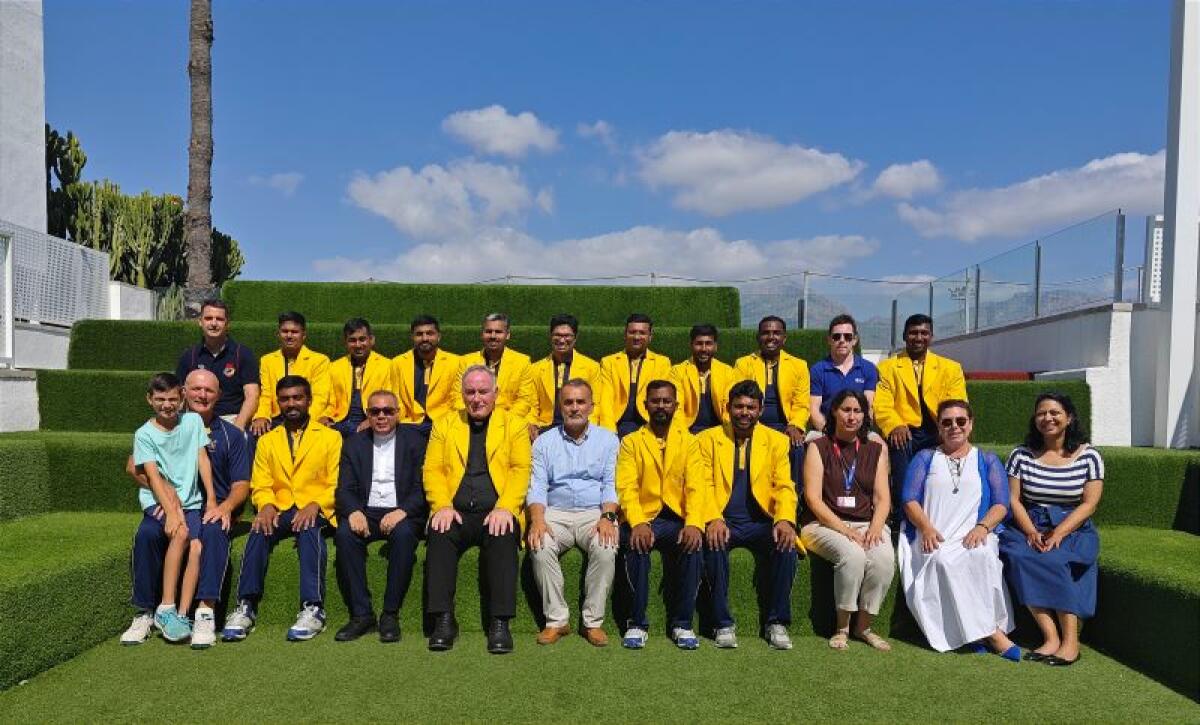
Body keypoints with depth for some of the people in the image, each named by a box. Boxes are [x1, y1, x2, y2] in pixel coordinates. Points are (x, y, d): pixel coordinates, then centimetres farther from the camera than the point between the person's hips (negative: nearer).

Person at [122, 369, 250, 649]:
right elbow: (134, 466, 3)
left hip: (213, 509, -1)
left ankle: (206, 614, -36)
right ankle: (144, 613, -18)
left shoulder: (231, 434, 13)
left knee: (213, 531, -34)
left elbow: (241, 483, 7)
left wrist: (226, 506, -15)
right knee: (146, 532, -30)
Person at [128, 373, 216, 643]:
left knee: (197, 547, -21)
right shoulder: (144, 434, -1)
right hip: (157, 502, -3)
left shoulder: (193, 421, 7)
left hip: (191, 501, 3)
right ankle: (166, 608, -24)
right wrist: (171, 511, -22)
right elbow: (153, 476, -11)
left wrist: (211, 500, -3)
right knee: (181, 532, -30)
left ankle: (182, 615, -18)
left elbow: (203, 460, 5)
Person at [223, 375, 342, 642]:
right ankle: (246, 607, -27)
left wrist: (314, 505, -18)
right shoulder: (267, 441, 19)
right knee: (259, 531, -30)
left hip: (316, 511, -3)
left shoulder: (331, 437, 9)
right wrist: (266, 506, -13)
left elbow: (336, 485, 1)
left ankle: (313, 608, -36)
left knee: (309, 530, -36)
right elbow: (261, 486, 10)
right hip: (279, 510, 3)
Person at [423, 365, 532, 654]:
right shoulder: (444, 424, 18)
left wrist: (505, 507, -14)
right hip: (455, 513, 2)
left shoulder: (514, 425, 13)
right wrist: (442, 506, -9)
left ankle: (500, 623, -27)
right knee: (439, 535, -30)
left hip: (496, 513, -1)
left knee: (503, 538, -33)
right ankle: (444, 620, -23)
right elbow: (432, 469, 9)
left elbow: (520, 470, 2)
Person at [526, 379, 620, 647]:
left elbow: (611, 485, 3)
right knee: (540, 547, -29)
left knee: (606, 549, -31)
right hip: (556, 513, 1)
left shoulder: (608, 439, 11)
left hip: (595, 513, 0)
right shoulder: (544, 442, 12)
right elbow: (537, 487, 3)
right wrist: (537, 520, -16)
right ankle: (556, 620, -15)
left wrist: (607, 517, -16)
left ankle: (594, 622, -16)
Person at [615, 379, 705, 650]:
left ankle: (682, 623, -13)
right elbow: (626, 488, -5)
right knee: (637, 543, -33)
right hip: (643, 518, 0)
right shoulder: (631, 442, 9)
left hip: (678, 519, 1)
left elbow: (695, 487, -1)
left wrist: (694, 523, -21)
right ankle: (637, 623, -16)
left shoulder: (689, 442, 12)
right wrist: (638, 523, -24)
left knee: (694, 544, -30)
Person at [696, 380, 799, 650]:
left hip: (760, 523, 1)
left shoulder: (777, 441, 10)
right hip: (723, 523, -1)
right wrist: (713, 520, -22)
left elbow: (784, 486, 2)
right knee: (713, 543, -33)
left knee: (787, 544, -28)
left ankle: (777, 623, -12)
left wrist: (785, 520, -19)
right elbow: (703, 485, -2)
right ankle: (724, 623, -18)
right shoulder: (707, 439, 7)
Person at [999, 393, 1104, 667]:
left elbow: (1089, 504, -4)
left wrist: (1057, 534, -16)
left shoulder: (1088, 456, 3)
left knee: (1054, 560, -32)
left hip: (1073, 529, -1)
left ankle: (1070, 641, -24)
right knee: (1019, 557, -30)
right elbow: (1013, 499, 2)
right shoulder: (1021, 455, 7)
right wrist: (1031, 532, -14)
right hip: (1028, 527, 1)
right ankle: (1051, 637, -26)